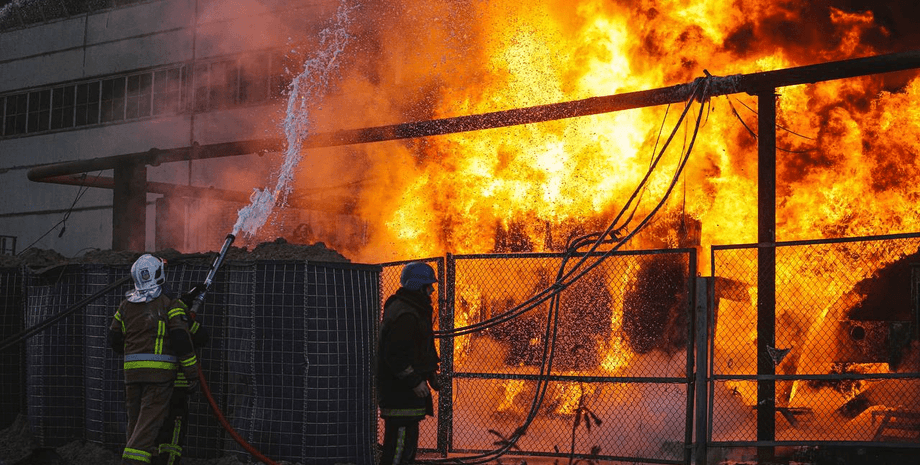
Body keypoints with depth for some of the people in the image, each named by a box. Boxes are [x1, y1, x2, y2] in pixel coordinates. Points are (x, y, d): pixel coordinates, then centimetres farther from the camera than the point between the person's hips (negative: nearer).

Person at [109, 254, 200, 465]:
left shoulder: (126, 305, 10)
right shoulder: (170, 304, -6)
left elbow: (114, 339, 16)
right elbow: (181, 339, -11)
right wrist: (192, 372, -4)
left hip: (132, 369, 5)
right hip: (160, 370, -5)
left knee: (135, 420, 14)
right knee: (149, 419, -7)